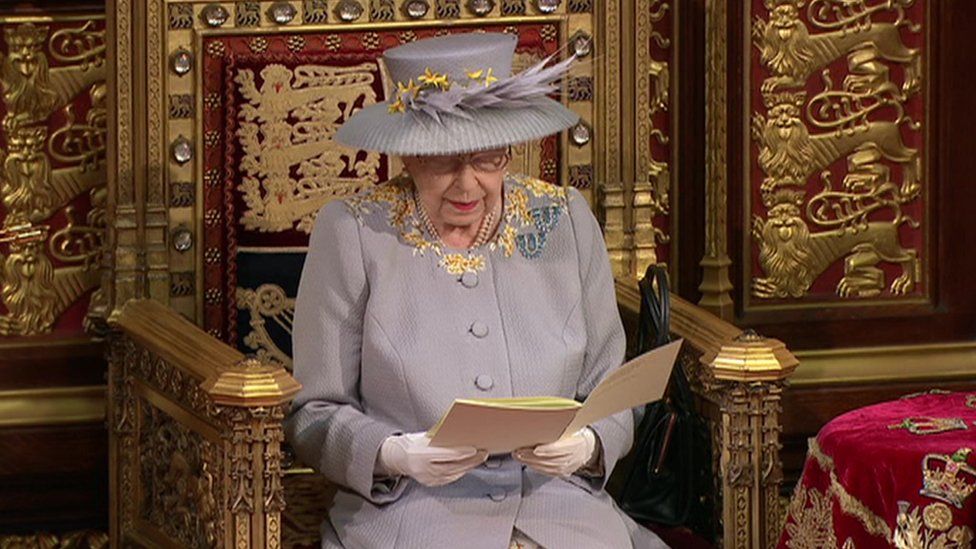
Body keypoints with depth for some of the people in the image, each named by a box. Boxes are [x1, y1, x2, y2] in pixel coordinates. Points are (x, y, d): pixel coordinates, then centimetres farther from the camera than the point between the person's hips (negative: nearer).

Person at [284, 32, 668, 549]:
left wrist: (585, 446, -9)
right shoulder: (351, 232, 2)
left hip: (559, 502, 3)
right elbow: (313, 414, 4)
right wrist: (396, 456, -15)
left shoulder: (566, 221, 10)